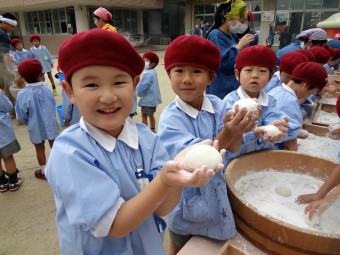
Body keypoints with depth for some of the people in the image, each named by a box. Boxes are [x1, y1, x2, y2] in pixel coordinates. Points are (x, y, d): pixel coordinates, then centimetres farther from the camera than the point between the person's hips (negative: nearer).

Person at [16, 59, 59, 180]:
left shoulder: (22, 94, -19)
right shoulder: (46, 89, -14)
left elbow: (22, 115, -10)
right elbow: (53, 106, 0)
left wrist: (29, 123, 11)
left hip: (35, 127, -1)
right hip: (50, 124, 2)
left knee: (40, 149, 15)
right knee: (54, 145, 19)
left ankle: (43, 171, 31)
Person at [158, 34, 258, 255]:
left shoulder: (217, 105, -11)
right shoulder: (170, 118, -24)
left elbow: (232, 148, -15)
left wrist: (240, 130, -36)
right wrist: (226, 134, -46)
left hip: (214, 192, 4)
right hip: (186, 196, -3)